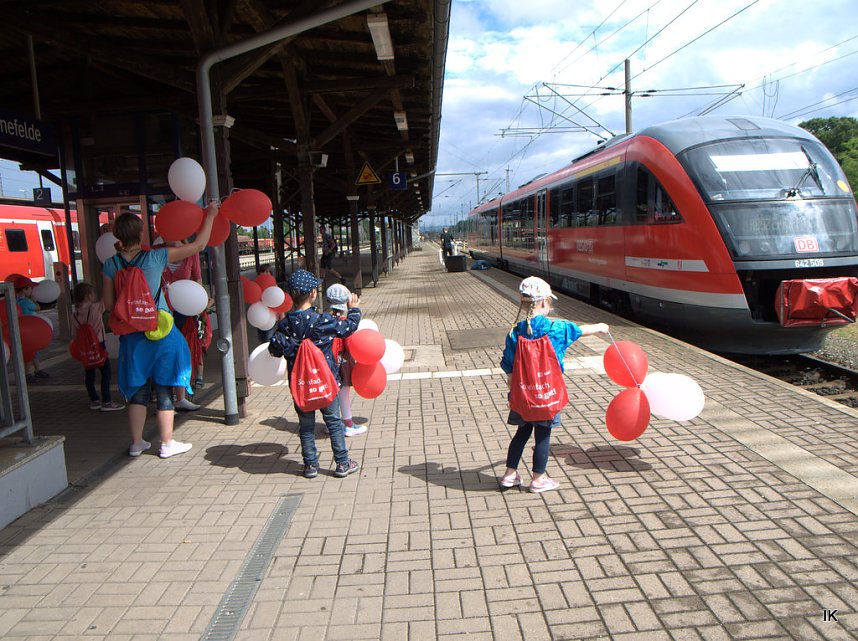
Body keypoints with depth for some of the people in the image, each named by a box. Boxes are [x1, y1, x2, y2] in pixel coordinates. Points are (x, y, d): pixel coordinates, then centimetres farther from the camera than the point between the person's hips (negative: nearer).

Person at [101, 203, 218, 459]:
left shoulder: (110, 265, -2)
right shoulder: (156, 257, -11)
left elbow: (109, 303, 3)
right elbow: (198, 245, -5)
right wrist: (210, 216, 7)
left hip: (131, 335, 3)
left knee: (138, 390, 15)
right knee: (164, 390, 7)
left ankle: (136, 443, 25)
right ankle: (167, 443, 17)